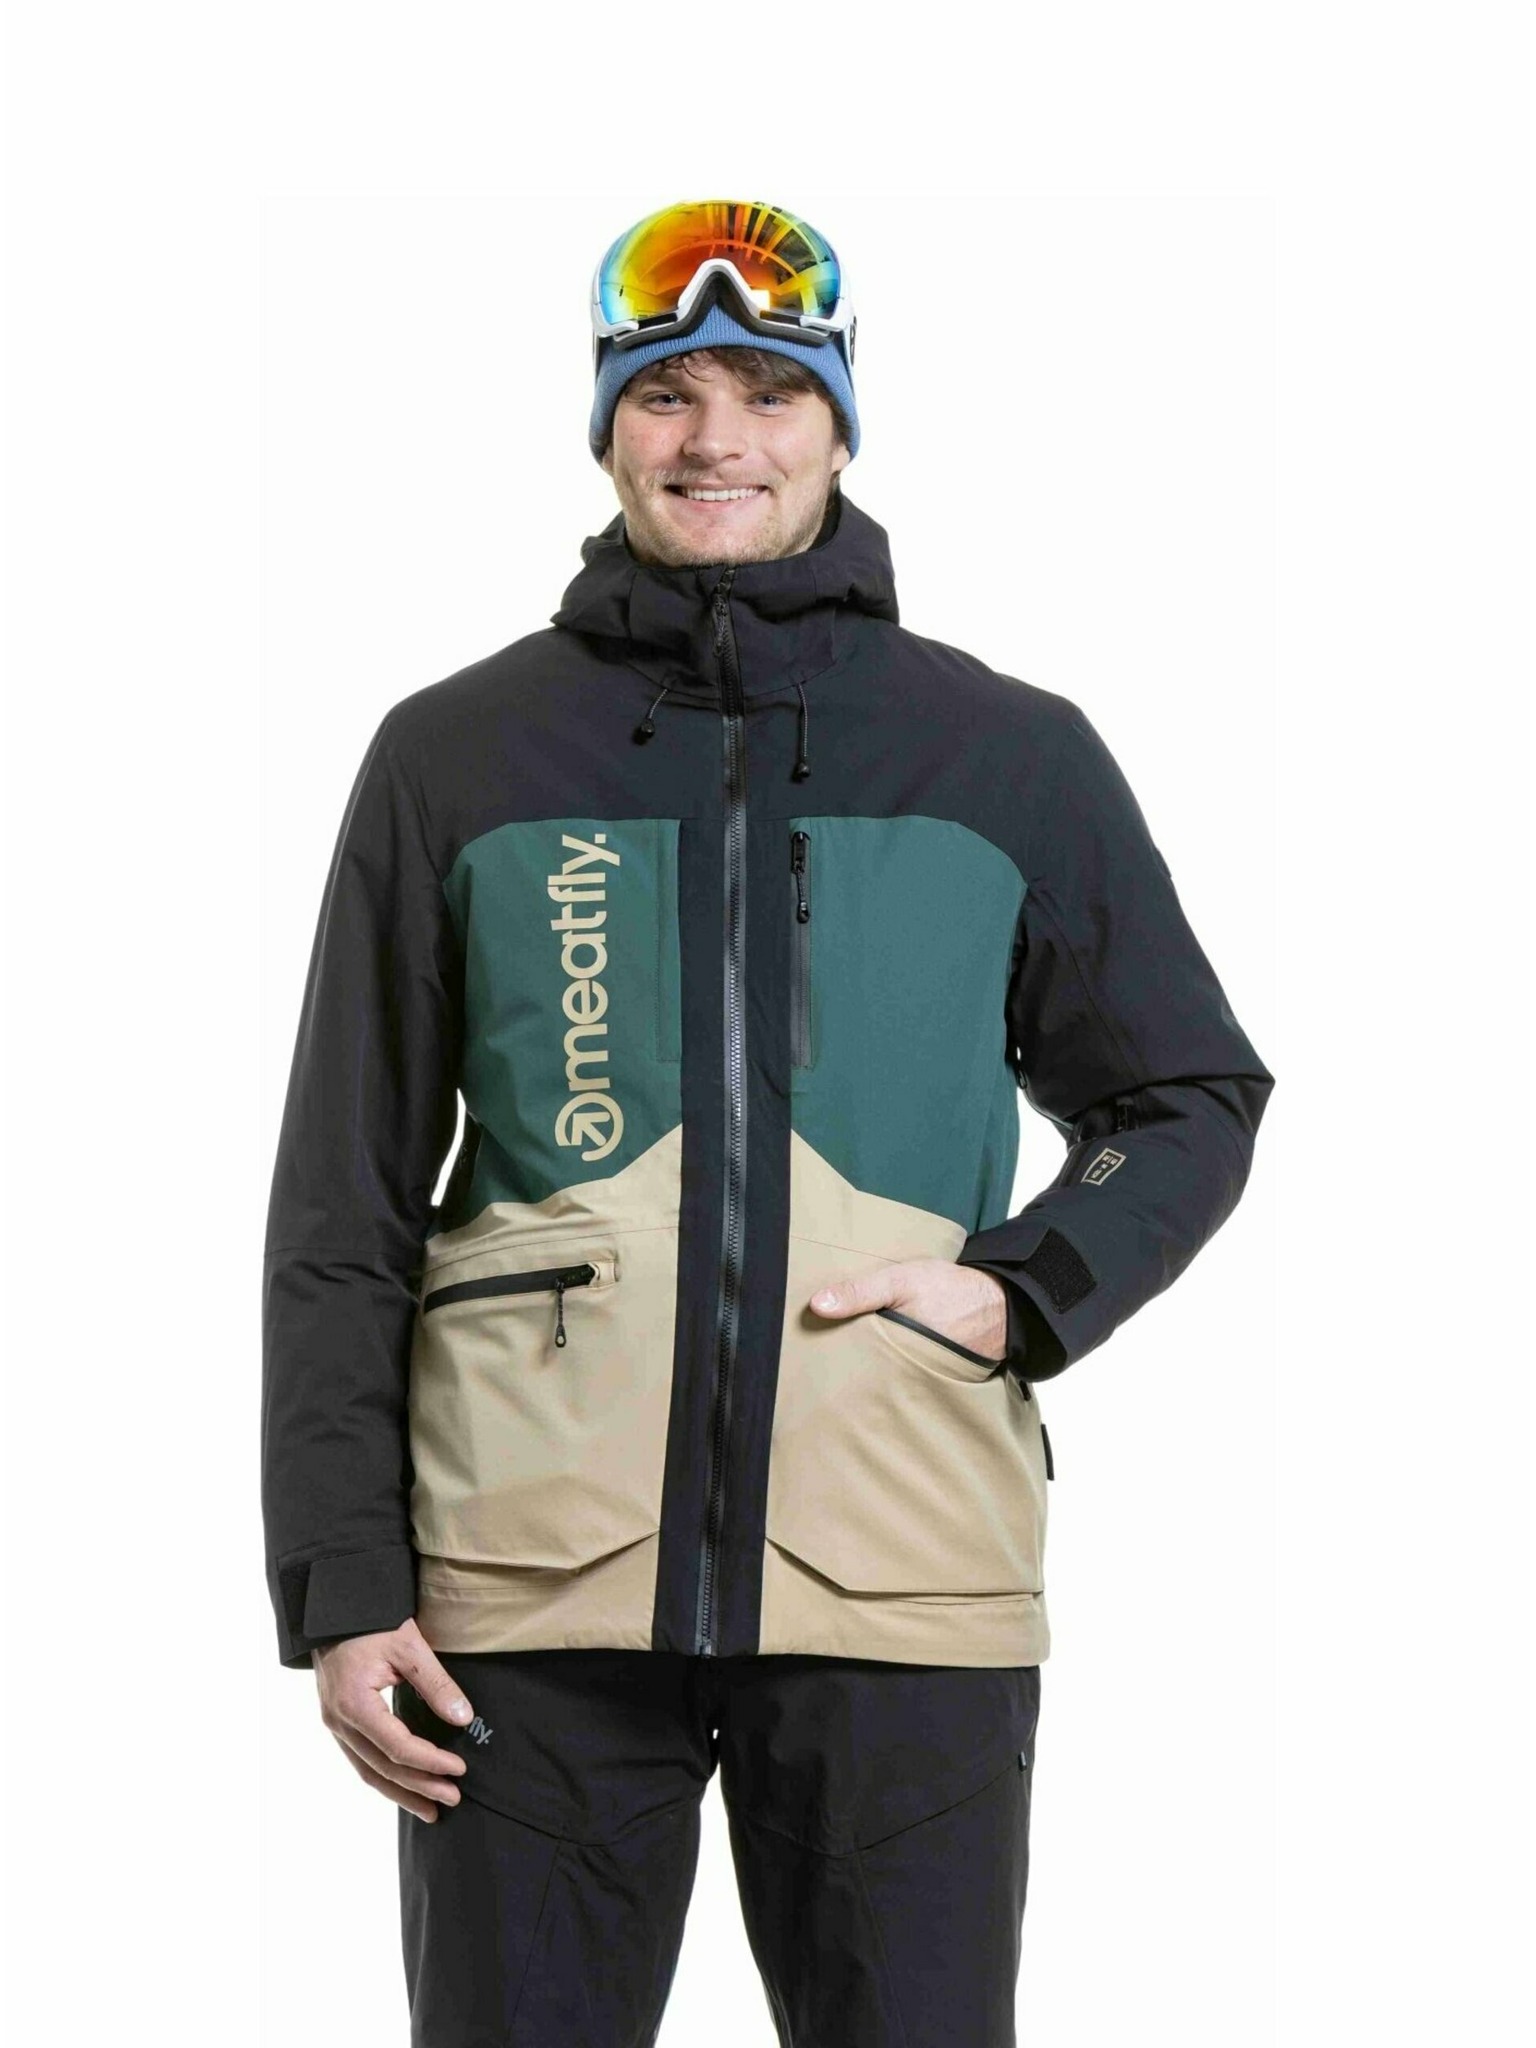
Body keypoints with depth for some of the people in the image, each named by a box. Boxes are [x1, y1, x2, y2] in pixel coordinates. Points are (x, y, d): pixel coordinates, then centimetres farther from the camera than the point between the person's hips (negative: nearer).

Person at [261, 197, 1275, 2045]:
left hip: (903, 1587, 0)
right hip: (532, 1599, 0)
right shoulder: (457, 758, 9)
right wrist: (340, 1587, 2)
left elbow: (1191, 1098, 18)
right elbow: (343, 1212, 9)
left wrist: (1024, 1289, -2)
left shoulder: (1017, 760, 9)